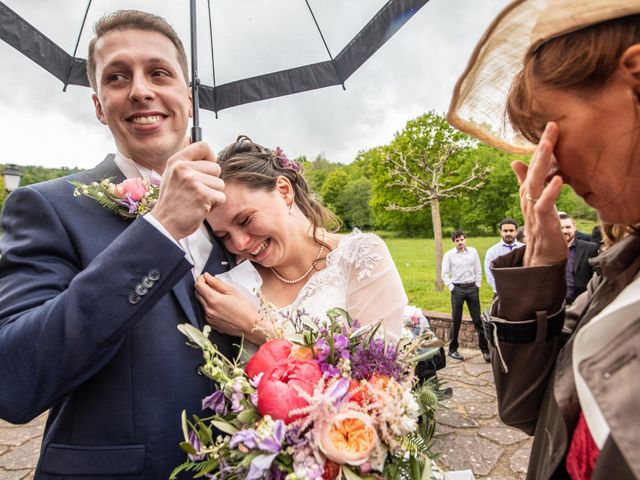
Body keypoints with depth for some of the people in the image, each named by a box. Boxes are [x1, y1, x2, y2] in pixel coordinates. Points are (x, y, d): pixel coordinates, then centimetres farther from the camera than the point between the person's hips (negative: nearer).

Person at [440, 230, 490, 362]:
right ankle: (452, 349, 16)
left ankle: (485, 349, 13)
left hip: (472, 288, 2)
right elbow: (444, 274, -1)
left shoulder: (473, 251, 4)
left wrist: (477, 286, 2)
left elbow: (478, 270, 8)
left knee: (478, 320, 4)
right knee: (456, 321, 5)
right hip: (457, 288, -2)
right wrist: (452, 289, -5)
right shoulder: (449, 255, -2)